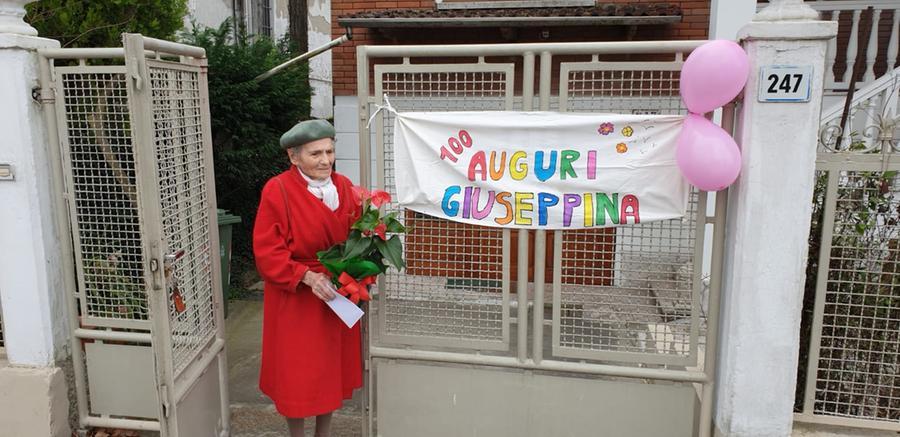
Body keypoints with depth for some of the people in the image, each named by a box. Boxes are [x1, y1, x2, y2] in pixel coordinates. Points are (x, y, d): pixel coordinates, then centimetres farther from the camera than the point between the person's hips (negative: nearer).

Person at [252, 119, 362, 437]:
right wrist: (306, 276, -26)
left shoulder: (344, 187, 0)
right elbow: (267, 252, -16)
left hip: (338, 294, 5)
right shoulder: (277, 190, -15)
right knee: (297, 374, 8)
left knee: (333, 368, 16)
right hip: (294, 298, -4)